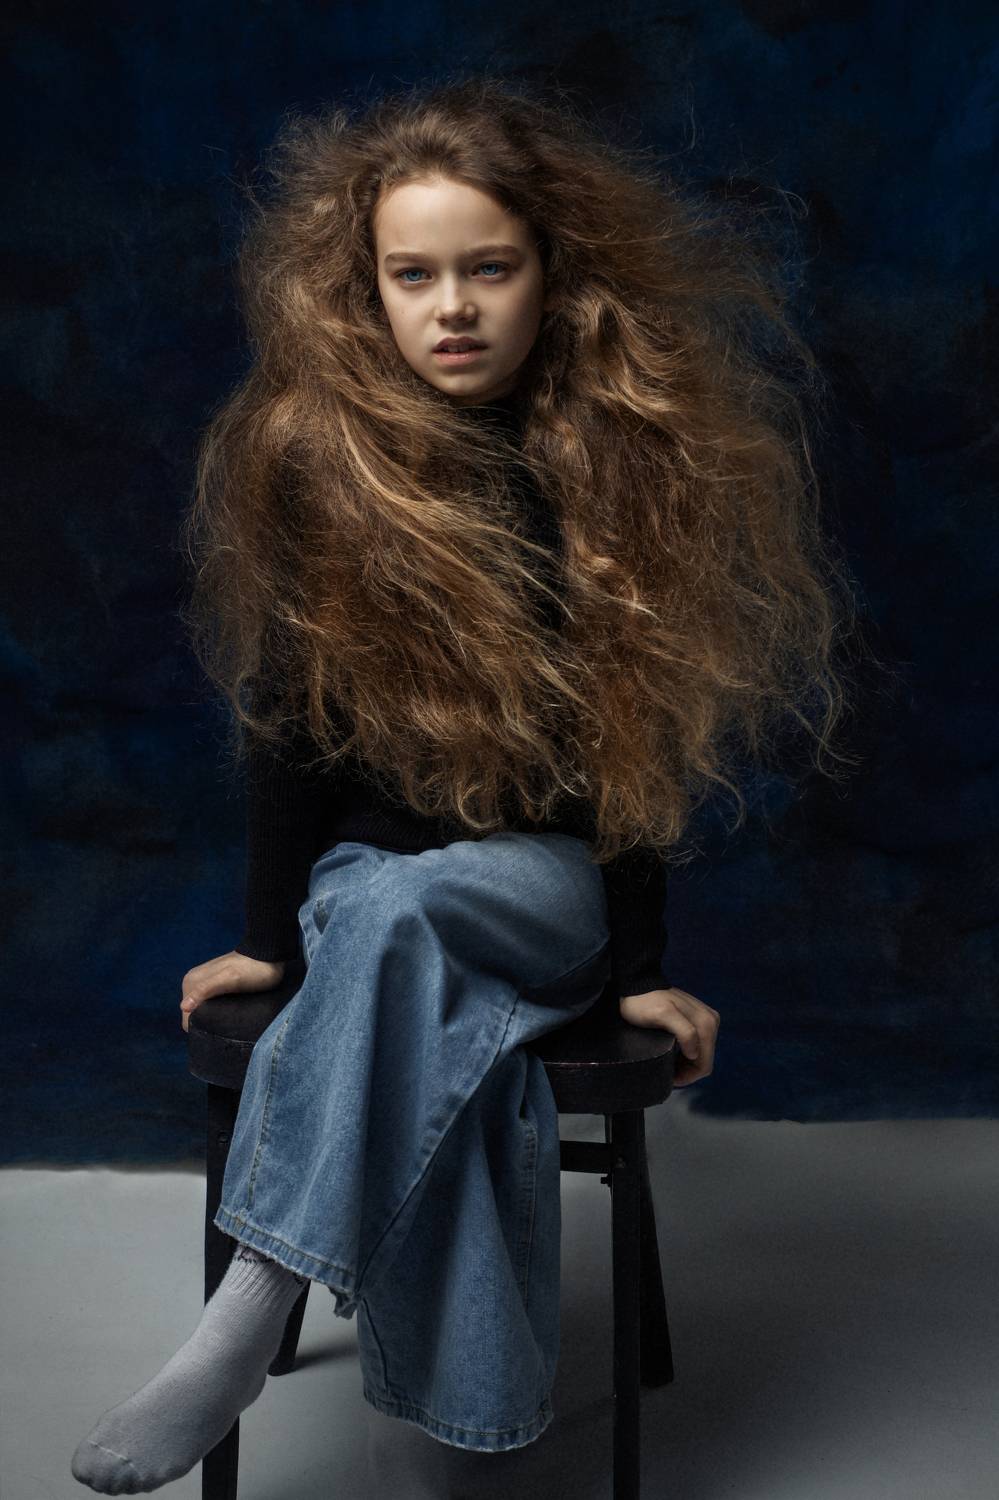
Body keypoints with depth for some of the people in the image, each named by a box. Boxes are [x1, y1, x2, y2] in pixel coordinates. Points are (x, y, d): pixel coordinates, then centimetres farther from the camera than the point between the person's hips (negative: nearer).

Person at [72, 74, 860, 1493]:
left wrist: (640, 968, -7)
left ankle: (248, 1321, -31)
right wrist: (268, 937, -1)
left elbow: (634, 734, -7)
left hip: (552, 879, -1)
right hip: (365, 868, 1)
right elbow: (287, 717, -2)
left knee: (393, 917, -33)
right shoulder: (303, 451, -7)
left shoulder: (626, 445, -8)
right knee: (429, 1007, -33)